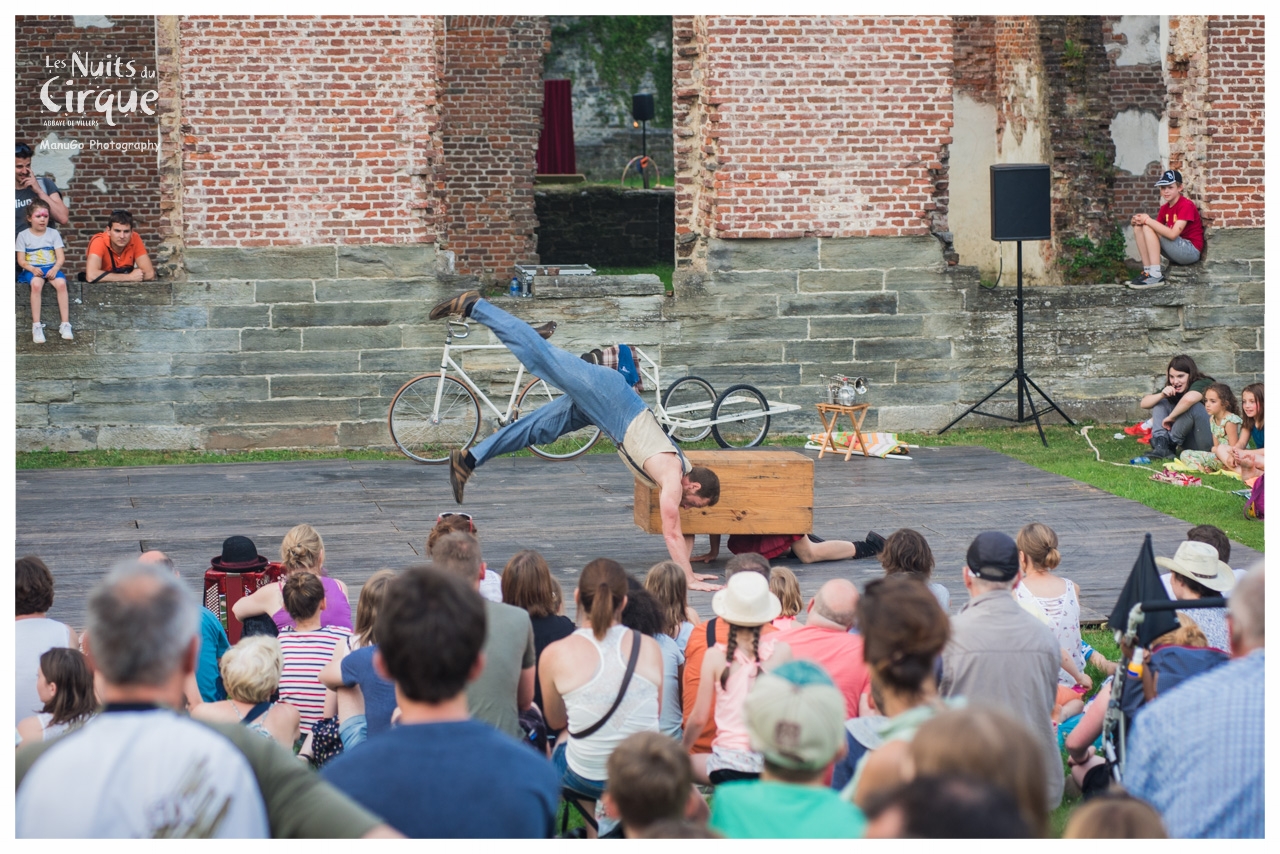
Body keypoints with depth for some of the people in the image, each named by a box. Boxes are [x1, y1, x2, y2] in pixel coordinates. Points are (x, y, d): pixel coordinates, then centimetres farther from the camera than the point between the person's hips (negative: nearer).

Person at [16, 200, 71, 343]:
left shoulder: (53, 233, 8)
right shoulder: (23, 235, 5)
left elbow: (61, 257, 2)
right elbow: (21, 260, 1)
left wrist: (55, 269, -18)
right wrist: (32, 269, -19)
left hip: (51, 268, 2)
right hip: (32, 269, -2)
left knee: (61, 283, -32)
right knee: (36, 284, -37)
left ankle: (65, 324, -28)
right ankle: (36, 326, -35)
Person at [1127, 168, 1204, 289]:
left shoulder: (1186, 205, -14)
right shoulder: (1165, 208, 10)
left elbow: (1173, 234, -26)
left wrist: (1147, 220, -23)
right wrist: (1138, 221, -15)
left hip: (1191, 251, -8)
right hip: (1177, 251, 8)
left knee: (1148, 228, -22)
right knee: (1138, 228, -3)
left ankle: (1156, 276, -26)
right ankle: (1147, 271, -8)